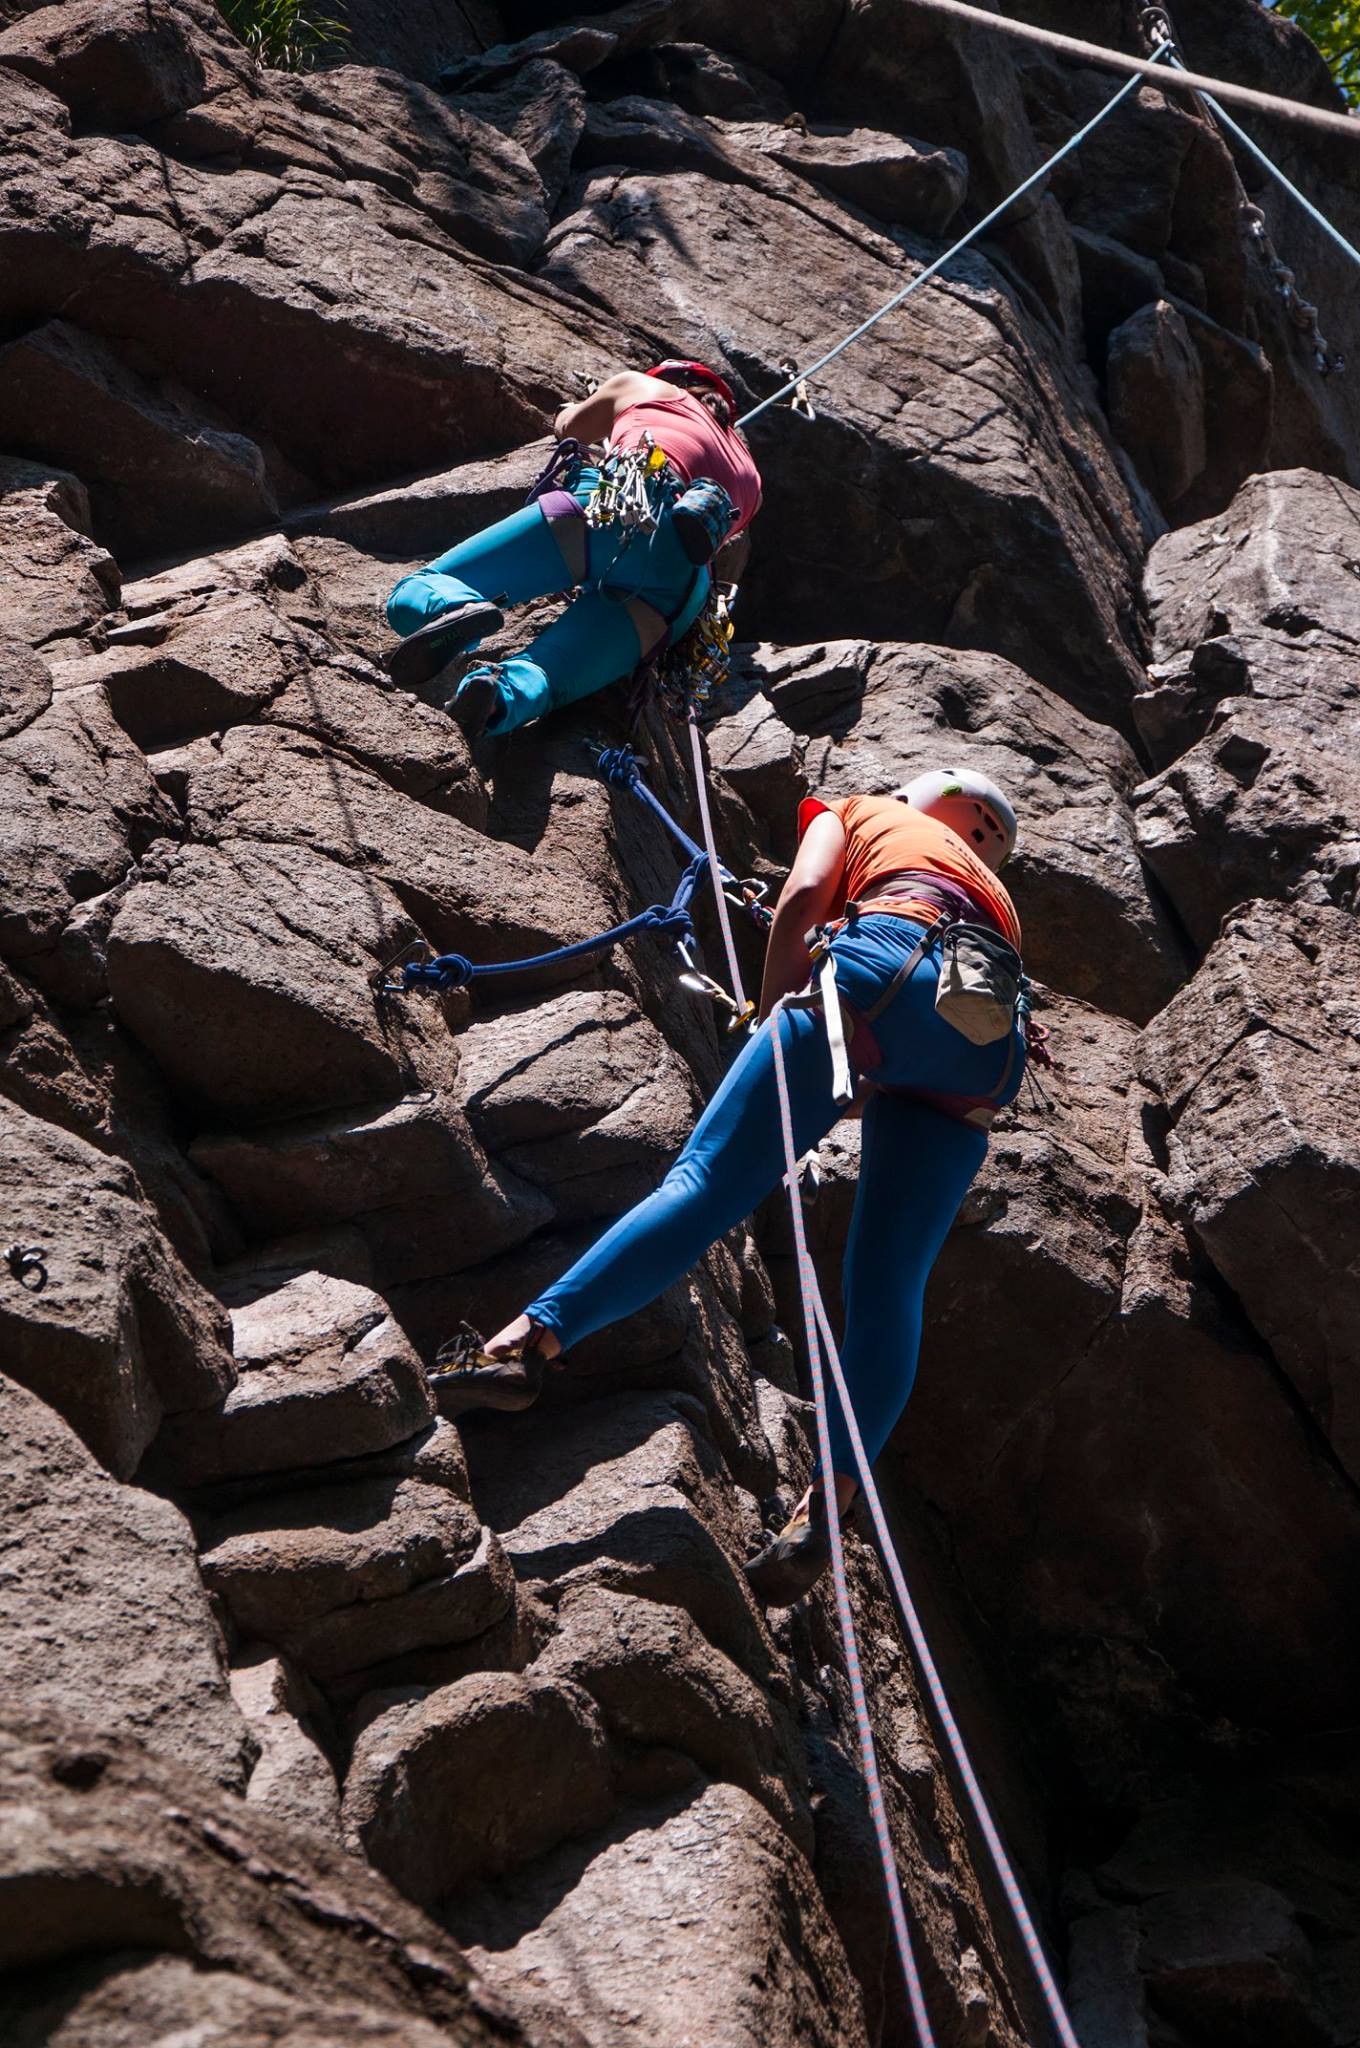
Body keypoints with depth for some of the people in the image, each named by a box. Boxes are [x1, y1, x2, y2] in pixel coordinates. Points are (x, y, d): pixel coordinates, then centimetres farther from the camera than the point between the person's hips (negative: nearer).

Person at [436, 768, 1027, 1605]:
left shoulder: (858, 812, 31)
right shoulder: (996, 896, 44)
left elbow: (803, 896, 10)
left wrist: (771, 1019, 15)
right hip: (985, 1051, 4)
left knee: (710, 1177, -10)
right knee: (889, 1286, -1)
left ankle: (529, 1341, -21)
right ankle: (826, 1511, -13)